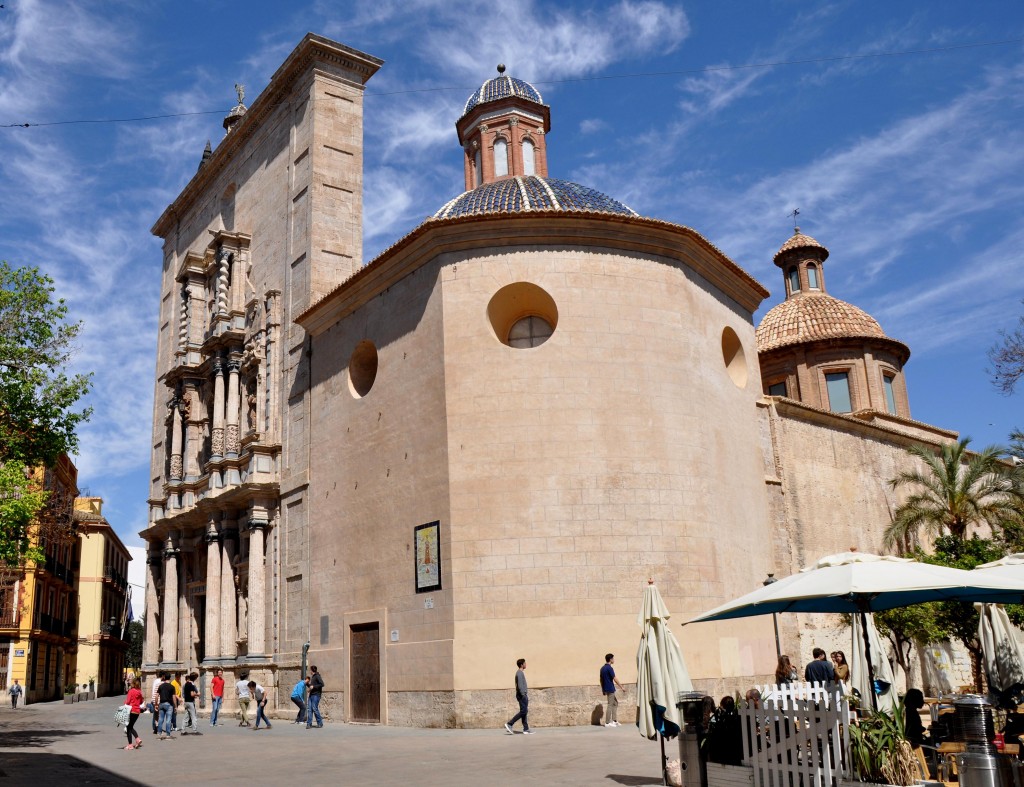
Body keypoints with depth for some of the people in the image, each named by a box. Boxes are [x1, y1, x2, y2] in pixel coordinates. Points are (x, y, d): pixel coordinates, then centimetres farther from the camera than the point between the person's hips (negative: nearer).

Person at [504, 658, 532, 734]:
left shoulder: (521, 673, 17)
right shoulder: (519, 673, -14)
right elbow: (520, 686, -22)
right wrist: (524, 695, -23)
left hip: (523, 695, 10)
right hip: (521, 695, -10)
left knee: (525, 711, 8)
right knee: (523, 712, -11)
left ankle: (526, 729, 8)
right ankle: (509, 724, -7)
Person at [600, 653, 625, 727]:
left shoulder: (602, 668, 12)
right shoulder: (610, 668, -15)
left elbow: (601, 680, 15)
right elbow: (615, 679, -16)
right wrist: (622, 687, -10)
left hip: (606, 689, 9)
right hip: (610, 689, -9)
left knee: (615, 703, 16)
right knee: (610, 705, -2)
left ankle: (614, 721, 15)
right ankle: (607, 723, 1)